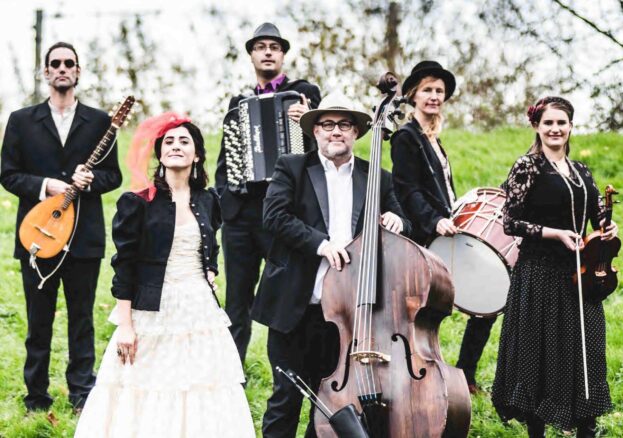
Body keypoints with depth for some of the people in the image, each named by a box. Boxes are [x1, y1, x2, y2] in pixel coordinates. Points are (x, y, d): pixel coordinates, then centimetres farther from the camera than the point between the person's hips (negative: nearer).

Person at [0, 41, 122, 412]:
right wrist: (44, 186, -12)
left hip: (85, 235, 0)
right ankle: (37, 396, 14)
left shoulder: (99, 121, 6)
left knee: (81, 318, 5)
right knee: (39, 320, 6)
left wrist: (90, 180, -14)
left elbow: (113, 175, 7)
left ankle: (83, 393, 13)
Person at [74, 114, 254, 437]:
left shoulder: (207, 201, 9)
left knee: (202, 403, 5)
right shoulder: (138, 202, -5)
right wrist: (124, 324, -11)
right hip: (154, 314, -4)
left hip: (200, 311, 4)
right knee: (148, 401, -2)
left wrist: (210, 273, 5)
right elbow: (124, 265, -6)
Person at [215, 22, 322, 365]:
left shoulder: (304, 92, 4)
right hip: (239, 209, 4)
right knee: (237, 298, 10)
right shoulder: (240, 101, 17)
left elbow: (317, 142, -7)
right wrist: (222, 195, 5)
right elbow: (225, 156, 19)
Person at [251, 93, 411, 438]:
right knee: (286, 396, 3)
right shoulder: (292, 168, 3)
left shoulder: (378, 180, 11)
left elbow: (400, 228, 14)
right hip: (294, 306, -2)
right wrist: (320, 242, -22)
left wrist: (396, 222, -10)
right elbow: (274, 215, -11)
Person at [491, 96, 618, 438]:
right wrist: (556, 234, -17)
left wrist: (608, 230, -5)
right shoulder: (527, 167, -6)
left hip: (578, 274, 6)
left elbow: (596, 218, 17)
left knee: (586, 351, 7)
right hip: (540, 272, -6)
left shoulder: (580, 171, 12)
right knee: (540, 350, 1)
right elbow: (511, 223, -11)